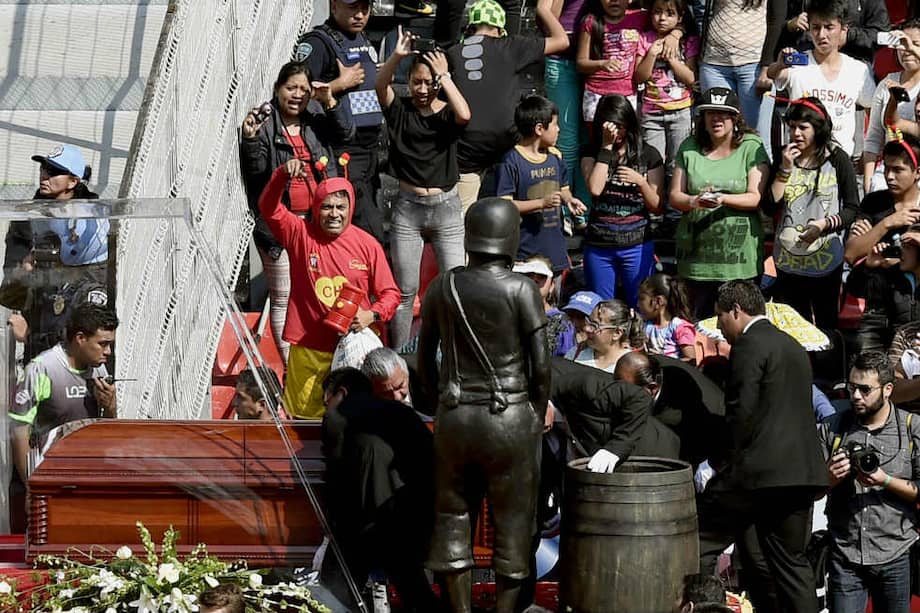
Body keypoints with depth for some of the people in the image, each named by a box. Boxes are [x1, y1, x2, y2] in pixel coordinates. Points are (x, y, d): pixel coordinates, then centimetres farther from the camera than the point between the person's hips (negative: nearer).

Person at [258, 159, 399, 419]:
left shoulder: (367, 245, 0)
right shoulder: (301, 234, 0)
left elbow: (390, 293, 6)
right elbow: (269, 208, -13)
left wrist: (372, 315, -13)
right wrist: (282, 175, -29)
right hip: (309, 351, 0)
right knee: (306, 417, 6)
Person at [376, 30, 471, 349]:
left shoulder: (447, 115, -1)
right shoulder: (400, 110, 1)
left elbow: (464, 115, -25)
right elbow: (381, 86, -19)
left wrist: (444, 76, -18)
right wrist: (396, 56, -34)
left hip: (446, 207, -1)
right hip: (407, 207, 1)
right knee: (405, 290, 7)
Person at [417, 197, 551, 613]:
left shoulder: (443, 287, 1)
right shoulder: (520, 290, -9)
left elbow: (425, 360, 9)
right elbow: (541, 365, -8)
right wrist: (537, 417, 7)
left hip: (455, 416, 3)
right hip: (510, 417, -3)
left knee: (453, 515, 12)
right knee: (512, 520, 6)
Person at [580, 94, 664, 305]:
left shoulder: (648, 155, 4)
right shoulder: (593, 154, 6)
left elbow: (657, 207, 3)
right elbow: (595, 189, -14)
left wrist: (641, 182, -16)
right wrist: (607, 147, -11)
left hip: (637, 246, -1)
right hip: (599, 246, 1)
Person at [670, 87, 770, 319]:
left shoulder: (751, 147, 0)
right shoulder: (689, 148, 9)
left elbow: (755, 198, -7)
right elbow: (674, 196, 6)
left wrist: (723, 199, -23)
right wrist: (694, 201, -16)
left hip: (740, 255, -3)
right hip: (696, 254, 3)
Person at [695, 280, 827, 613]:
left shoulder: (750, 345, -7)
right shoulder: (793, 347, 21)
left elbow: (742, 411, -16)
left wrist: (726, 464, -6)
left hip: (759, 471, -9)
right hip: (802, 471, 9)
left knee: (698, 547, -3)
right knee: (791, 560, 12)